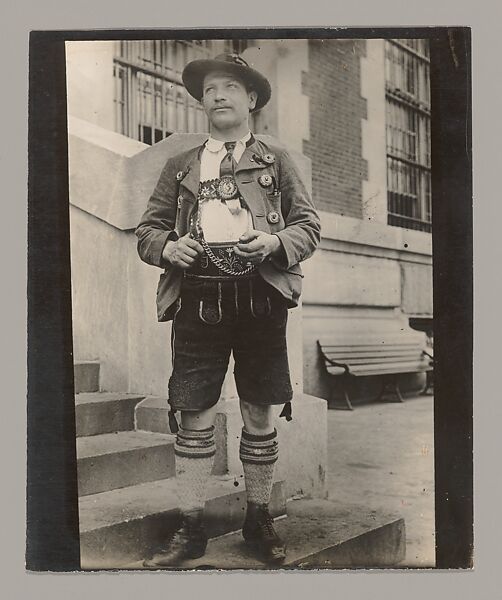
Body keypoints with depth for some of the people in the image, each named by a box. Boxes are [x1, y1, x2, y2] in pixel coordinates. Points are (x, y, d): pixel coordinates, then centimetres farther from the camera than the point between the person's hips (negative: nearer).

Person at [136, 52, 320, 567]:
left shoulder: (276, 161, 16)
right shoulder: (180, 166, 18)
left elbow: (309, 225, 11)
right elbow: (146, 229, 17)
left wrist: (277, 242, -9)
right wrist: (168, 246, -5)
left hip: (260, 298, 0)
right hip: (197, 298, 1)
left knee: (260, 417, 6)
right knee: (193, 418, 0)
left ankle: (258, 520, 23)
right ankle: (190, 530, 12)